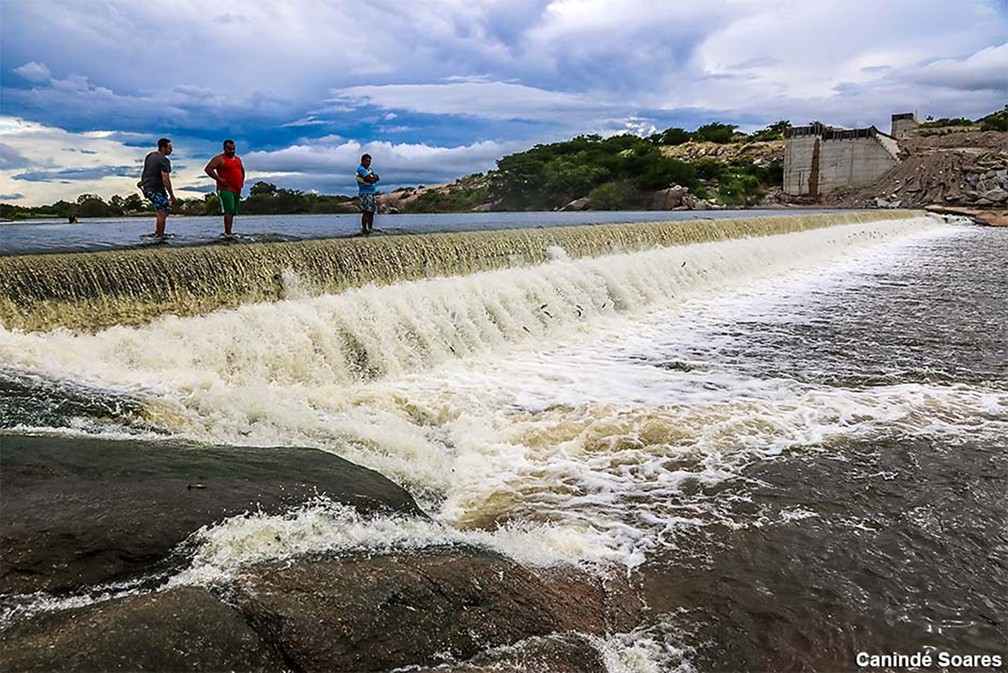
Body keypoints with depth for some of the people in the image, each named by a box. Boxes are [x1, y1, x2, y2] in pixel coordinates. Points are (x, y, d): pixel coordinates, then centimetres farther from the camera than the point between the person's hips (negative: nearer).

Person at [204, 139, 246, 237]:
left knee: (233, 212, 10)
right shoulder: (220, 159, -5)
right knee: (229, 210, -18)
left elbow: (242, 170, 36)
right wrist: (219, 179, -17)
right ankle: (228, 233, -22)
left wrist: (242, 180, 18)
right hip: (225, 189, -8)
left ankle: (228, 232, 18)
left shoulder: (238, 159, 18)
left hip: (237, 190, 8)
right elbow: (208, 168, -13)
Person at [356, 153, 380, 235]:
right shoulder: (360, 169, -10)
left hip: (371, 194, 9)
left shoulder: (369, 169, 18)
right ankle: (364, 230, -12)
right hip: (364, 194, -9)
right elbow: (370, 179, -20)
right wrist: (374, 178, -1)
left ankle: (370, 229, 15)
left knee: (371, 212, 10)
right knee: (366, 212, -12)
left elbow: (377, 178, 10)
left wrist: (372, 178, -8)